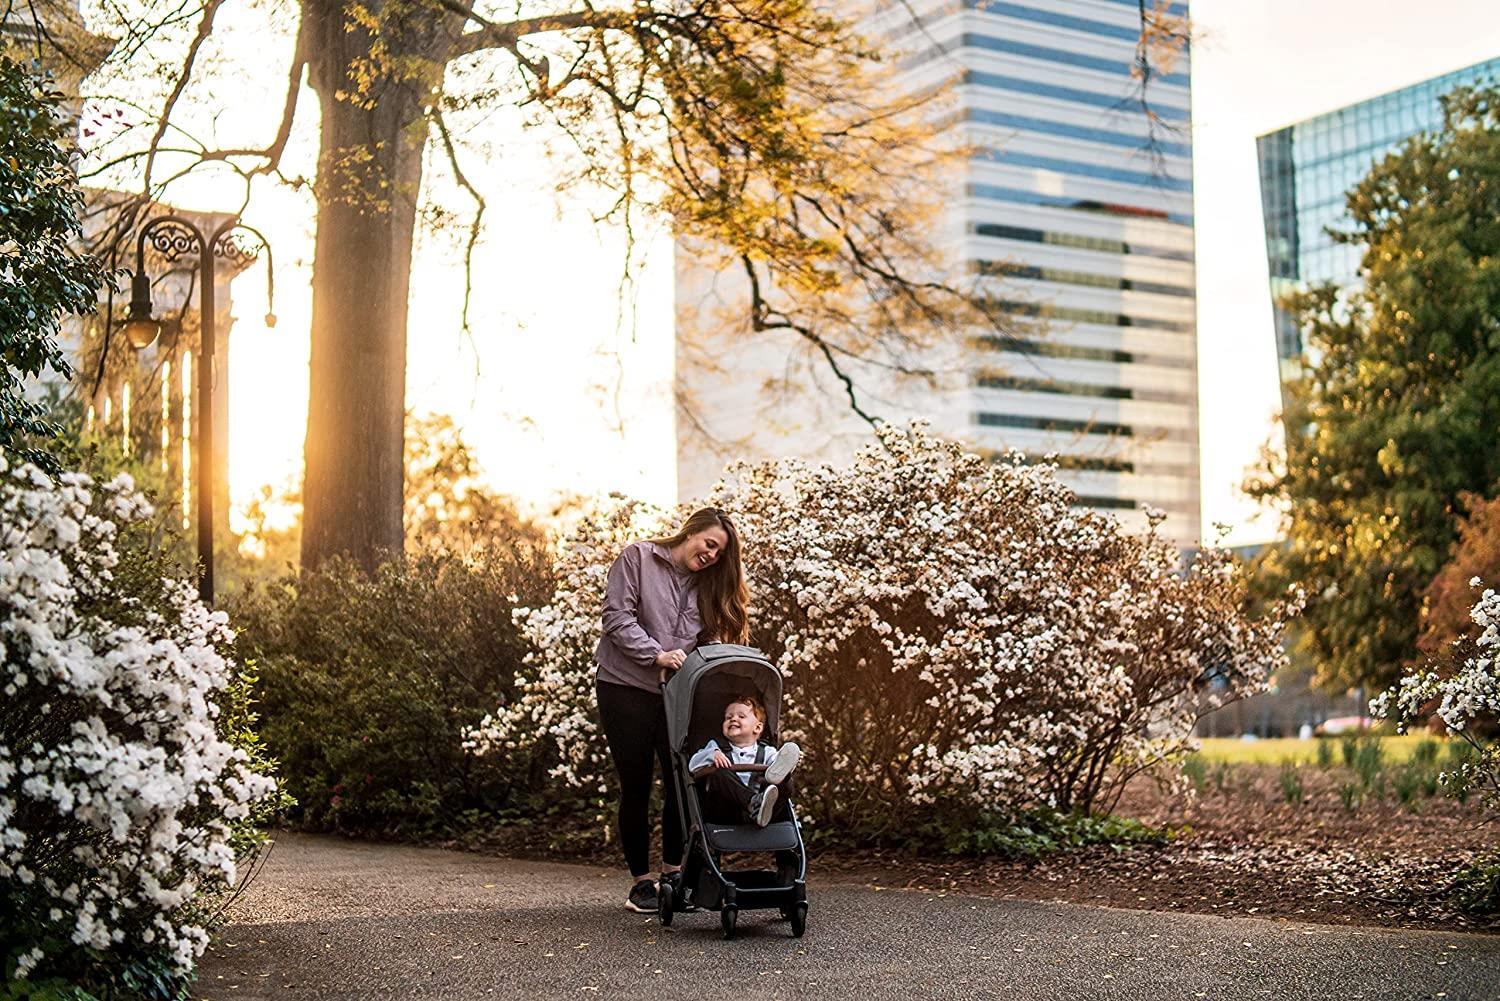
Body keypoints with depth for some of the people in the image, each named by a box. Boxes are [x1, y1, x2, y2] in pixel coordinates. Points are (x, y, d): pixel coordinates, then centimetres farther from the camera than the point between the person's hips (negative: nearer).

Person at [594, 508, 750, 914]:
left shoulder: (707, 584, 13)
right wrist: (656, 655, -20)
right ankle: (640, 881, 12)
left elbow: (709, 639, 9)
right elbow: (617, 616, -11)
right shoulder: (638, 557, -3)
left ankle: (673, 871, 17)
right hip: (625, 687, -5)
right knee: (636, 786, 1)